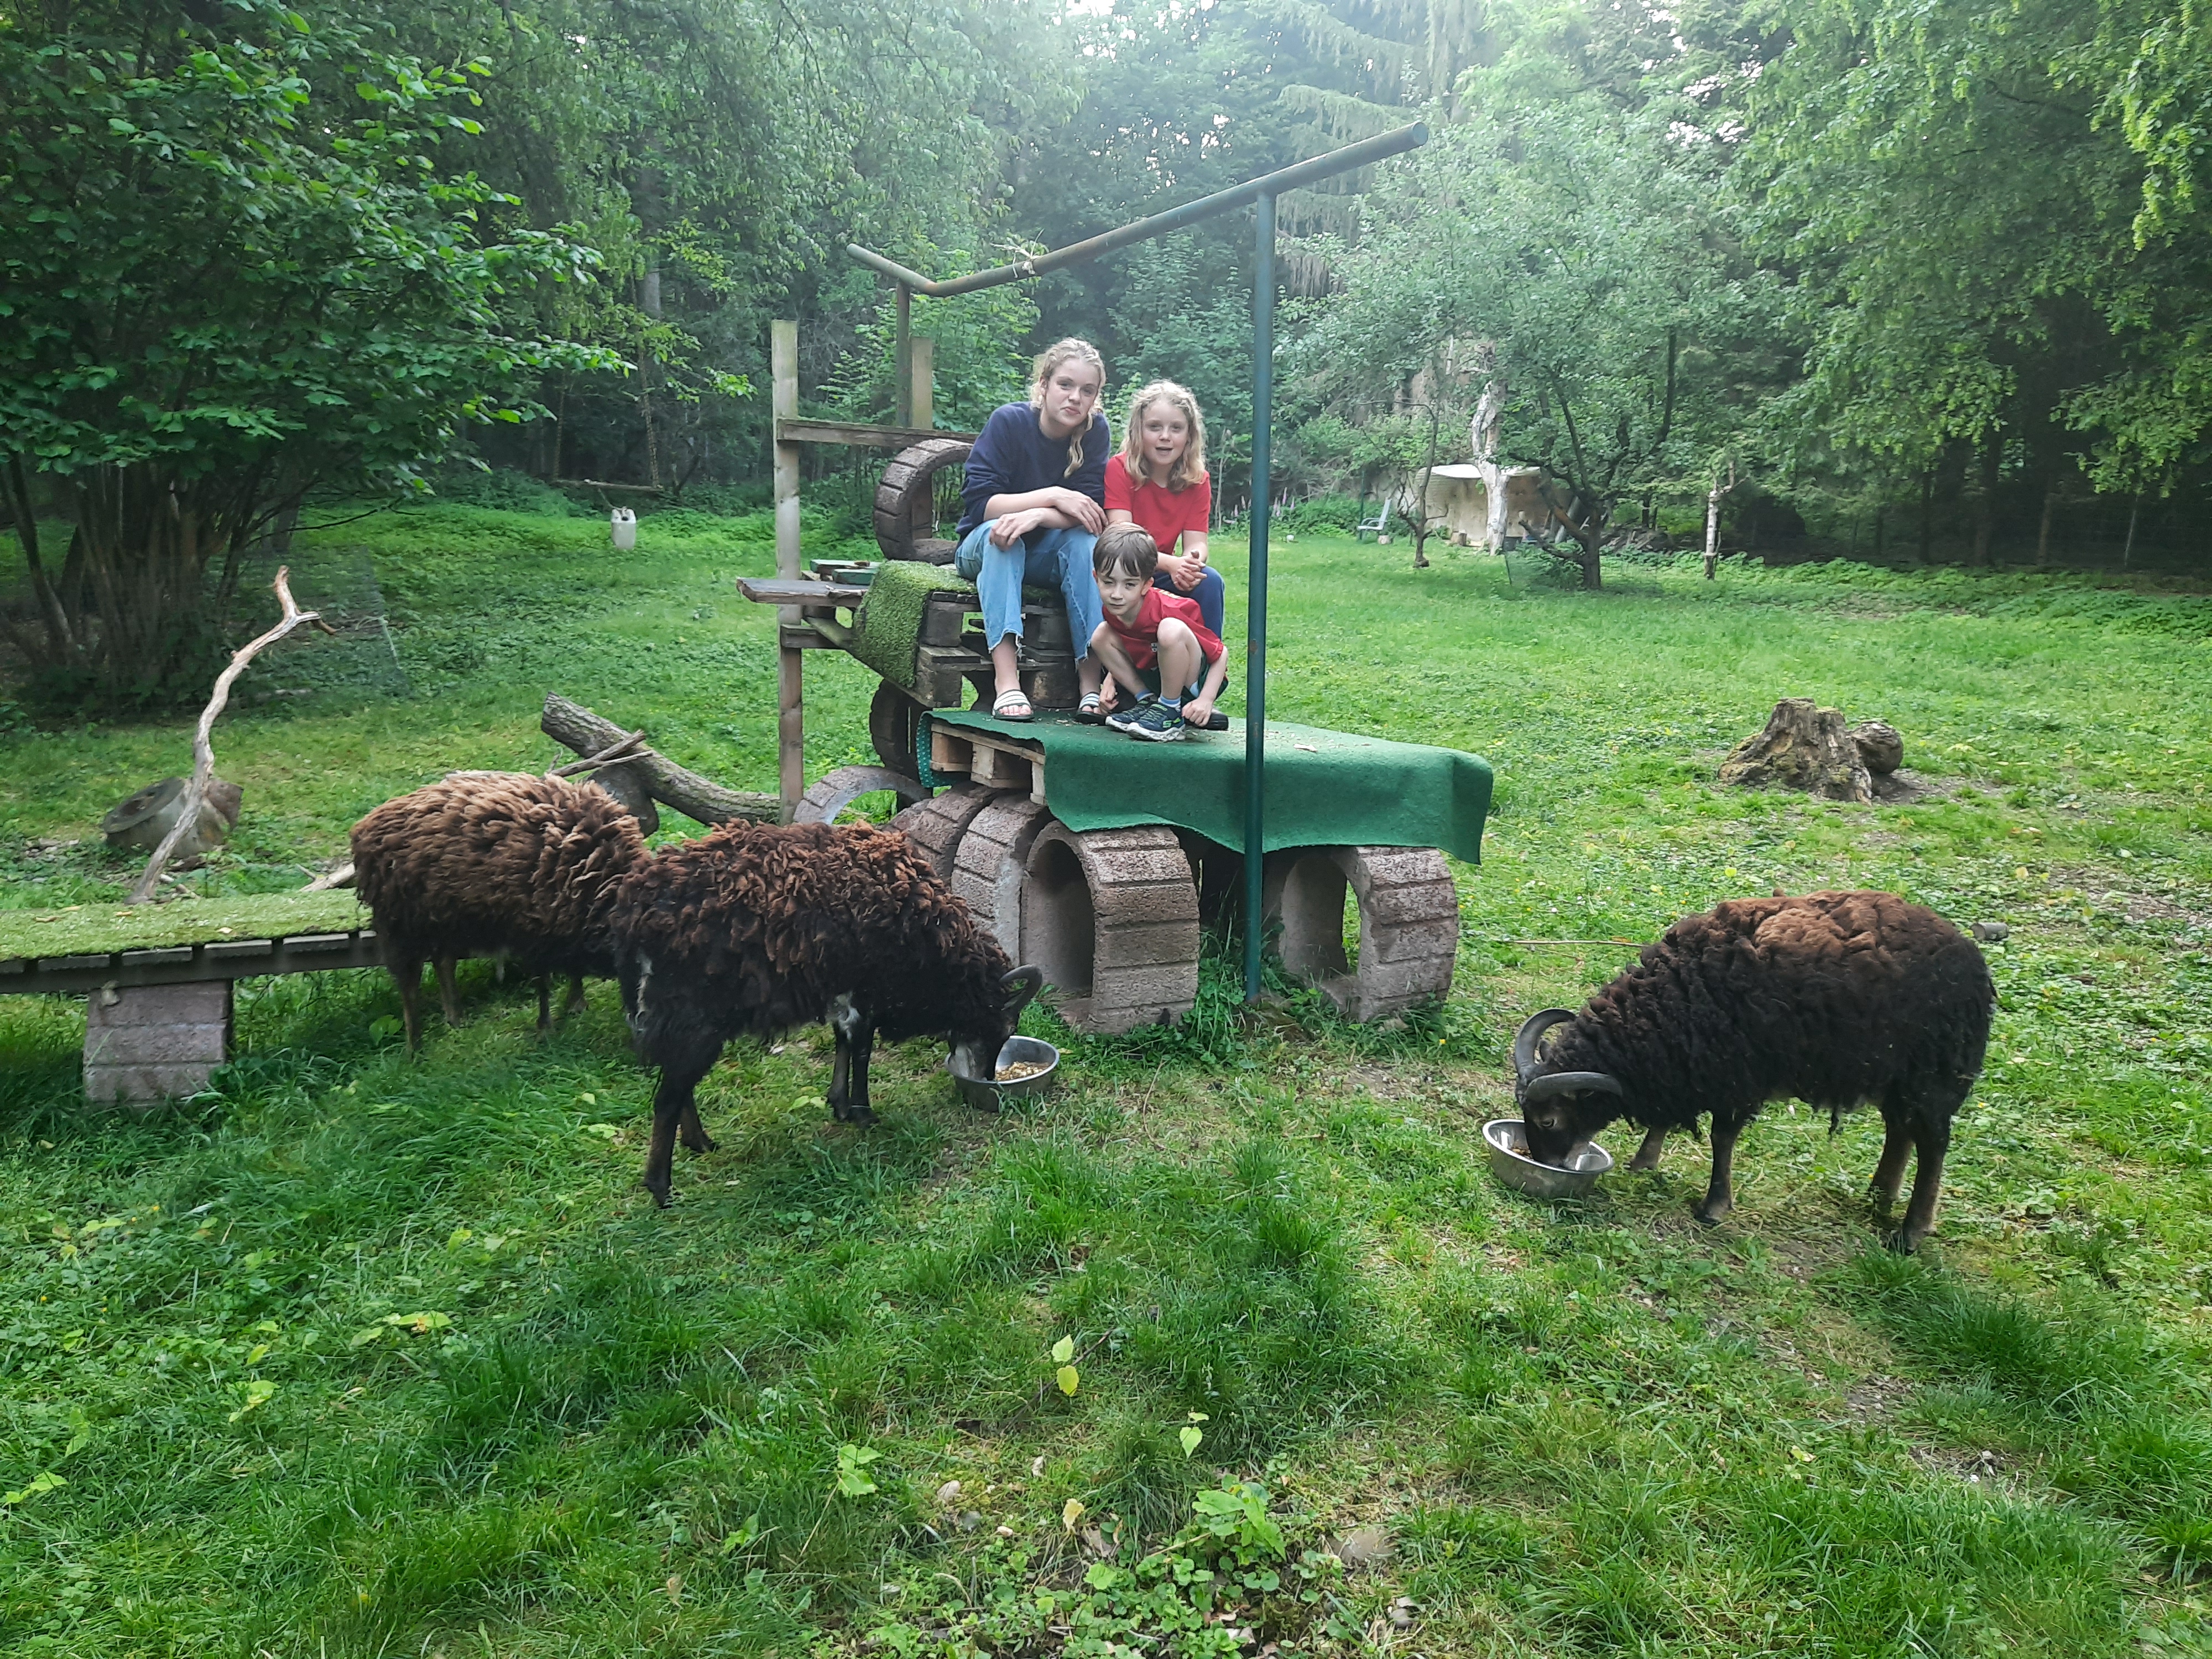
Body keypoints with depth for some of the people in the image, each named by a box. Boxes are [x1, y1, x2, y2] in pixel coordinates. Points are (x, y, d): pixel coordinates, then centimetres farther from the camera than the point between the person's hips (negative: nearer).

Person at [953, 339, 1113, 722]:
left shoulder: (1095, 431, -9)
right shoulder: (1009, 421, -16)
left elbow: (1089, 512, -17)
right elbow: (978, 502, -22)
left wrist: (1035, 517, -36)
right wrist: (1053, 496, -29)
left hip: (1047, 557, 2)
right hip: (984, 550, -2)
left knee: (1083, 540, -29)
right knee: (997, 532, -34)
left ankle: (1092, 683, -37)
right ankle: (1006, 680, -47)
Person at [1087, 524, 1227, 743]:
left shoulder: (1167, 611, -29)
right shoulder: (1113, 609, -10)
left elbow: (1221, 654, -22)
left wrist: (1205, 700, -30)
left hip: (1197, 682, -7)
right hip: (1157, 678, 7)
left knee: (1171, 630, -36)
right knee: (1101, 636, -4)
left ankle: (1171, 711, -16)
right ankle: (1148, 701, 2)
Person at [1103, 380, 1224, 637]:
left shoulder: (1198, 480, -2)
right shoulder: (1119, 469, -14)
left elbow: (1196, 543, -9)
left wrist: (1192, 564, -35)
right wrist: (1172, 564, -38)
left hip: (1163, 574, 4)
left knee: (1209, 579, -22)